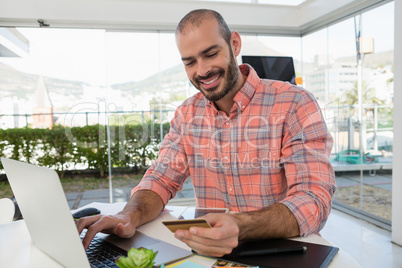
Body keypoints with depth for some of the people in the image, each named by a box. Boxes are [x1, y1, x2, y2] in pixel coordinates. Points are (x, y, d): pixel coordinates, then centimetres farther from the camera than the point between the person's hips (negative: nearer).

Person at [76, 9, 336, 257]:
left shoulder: (295, 105, -13)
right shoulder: (187, 114, 4)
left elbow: (314, 201, -21)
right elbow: (161, 180, 1)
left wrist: (240, 227, -39)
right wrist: (130, 217, -21)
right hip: (213, 251, 4)